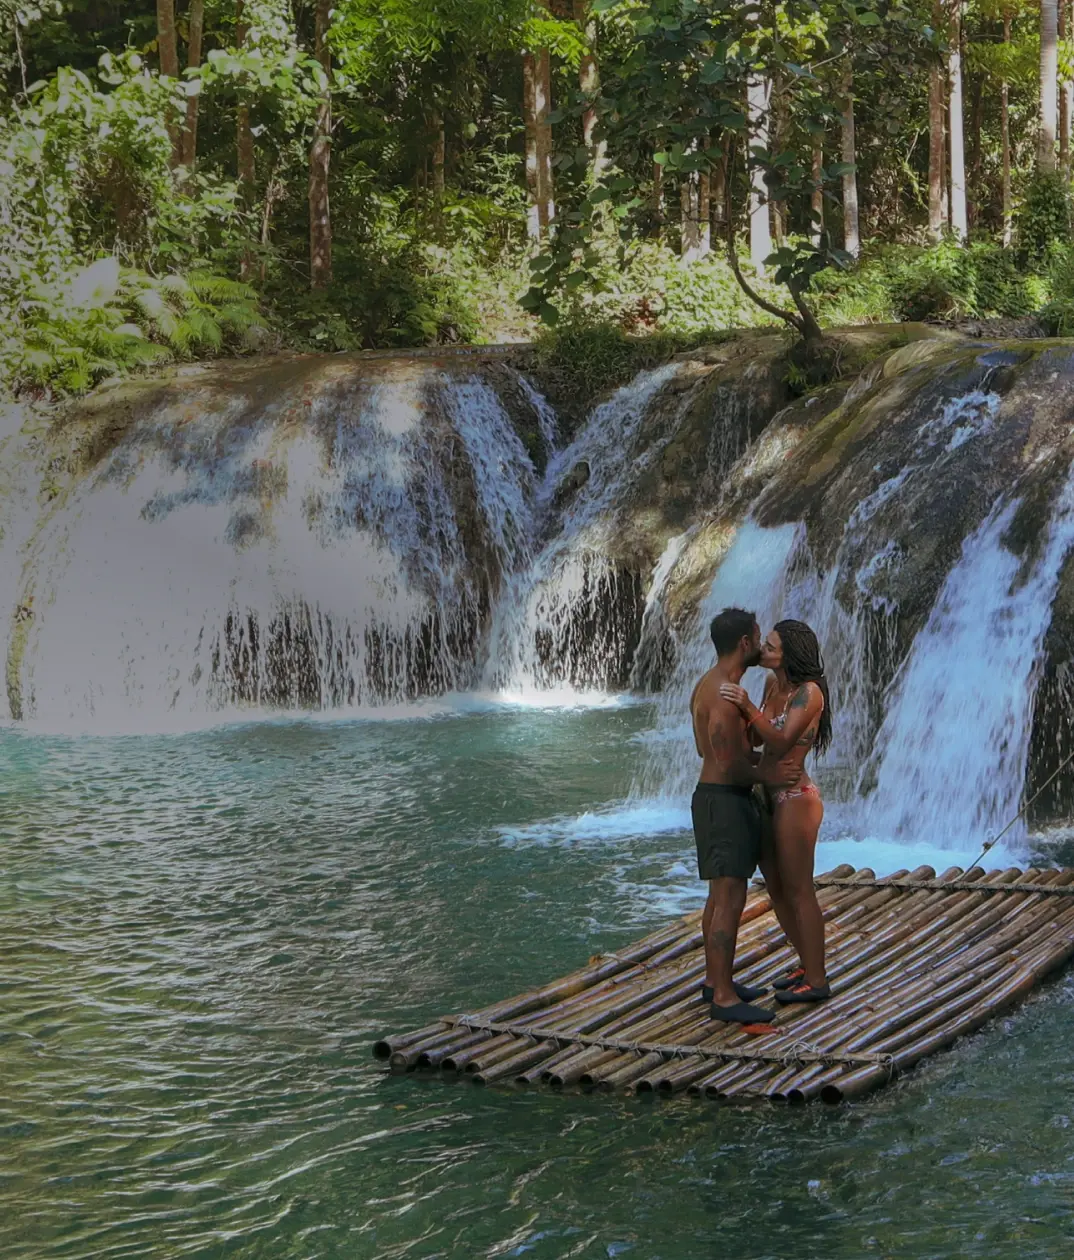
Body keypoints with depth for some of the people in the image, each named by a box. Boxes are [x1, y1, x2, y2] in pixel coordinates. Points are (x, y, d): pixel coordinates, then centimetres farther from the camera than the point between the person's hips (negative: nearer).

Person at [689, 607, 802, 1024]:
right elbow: (728, 763, -23)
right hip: (725, 801, -11)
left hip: (715, 797, 11)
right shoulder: (727, 692, -21)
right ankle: (723, 998, -7)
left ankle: (715, 981, 27)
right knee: (730, 899, -9)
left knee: (721, 895, 17)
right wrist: (767, 775, -7)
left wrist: (762, 760, 12)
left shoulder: (709, 684, 12)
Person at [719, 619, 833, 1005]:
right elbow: (755, 738, 13)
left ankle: (817, 981, 9)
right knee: (776, 889, 16)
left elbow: (781, 742, -25)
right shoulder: (772, 684, 7)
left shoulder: (809, 692, -17)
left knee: (798, 892, -1)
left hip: (795, 799, -9)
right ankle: (808, 965, 31)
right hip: (768, 796, 9)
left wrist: (747, 706, -36)